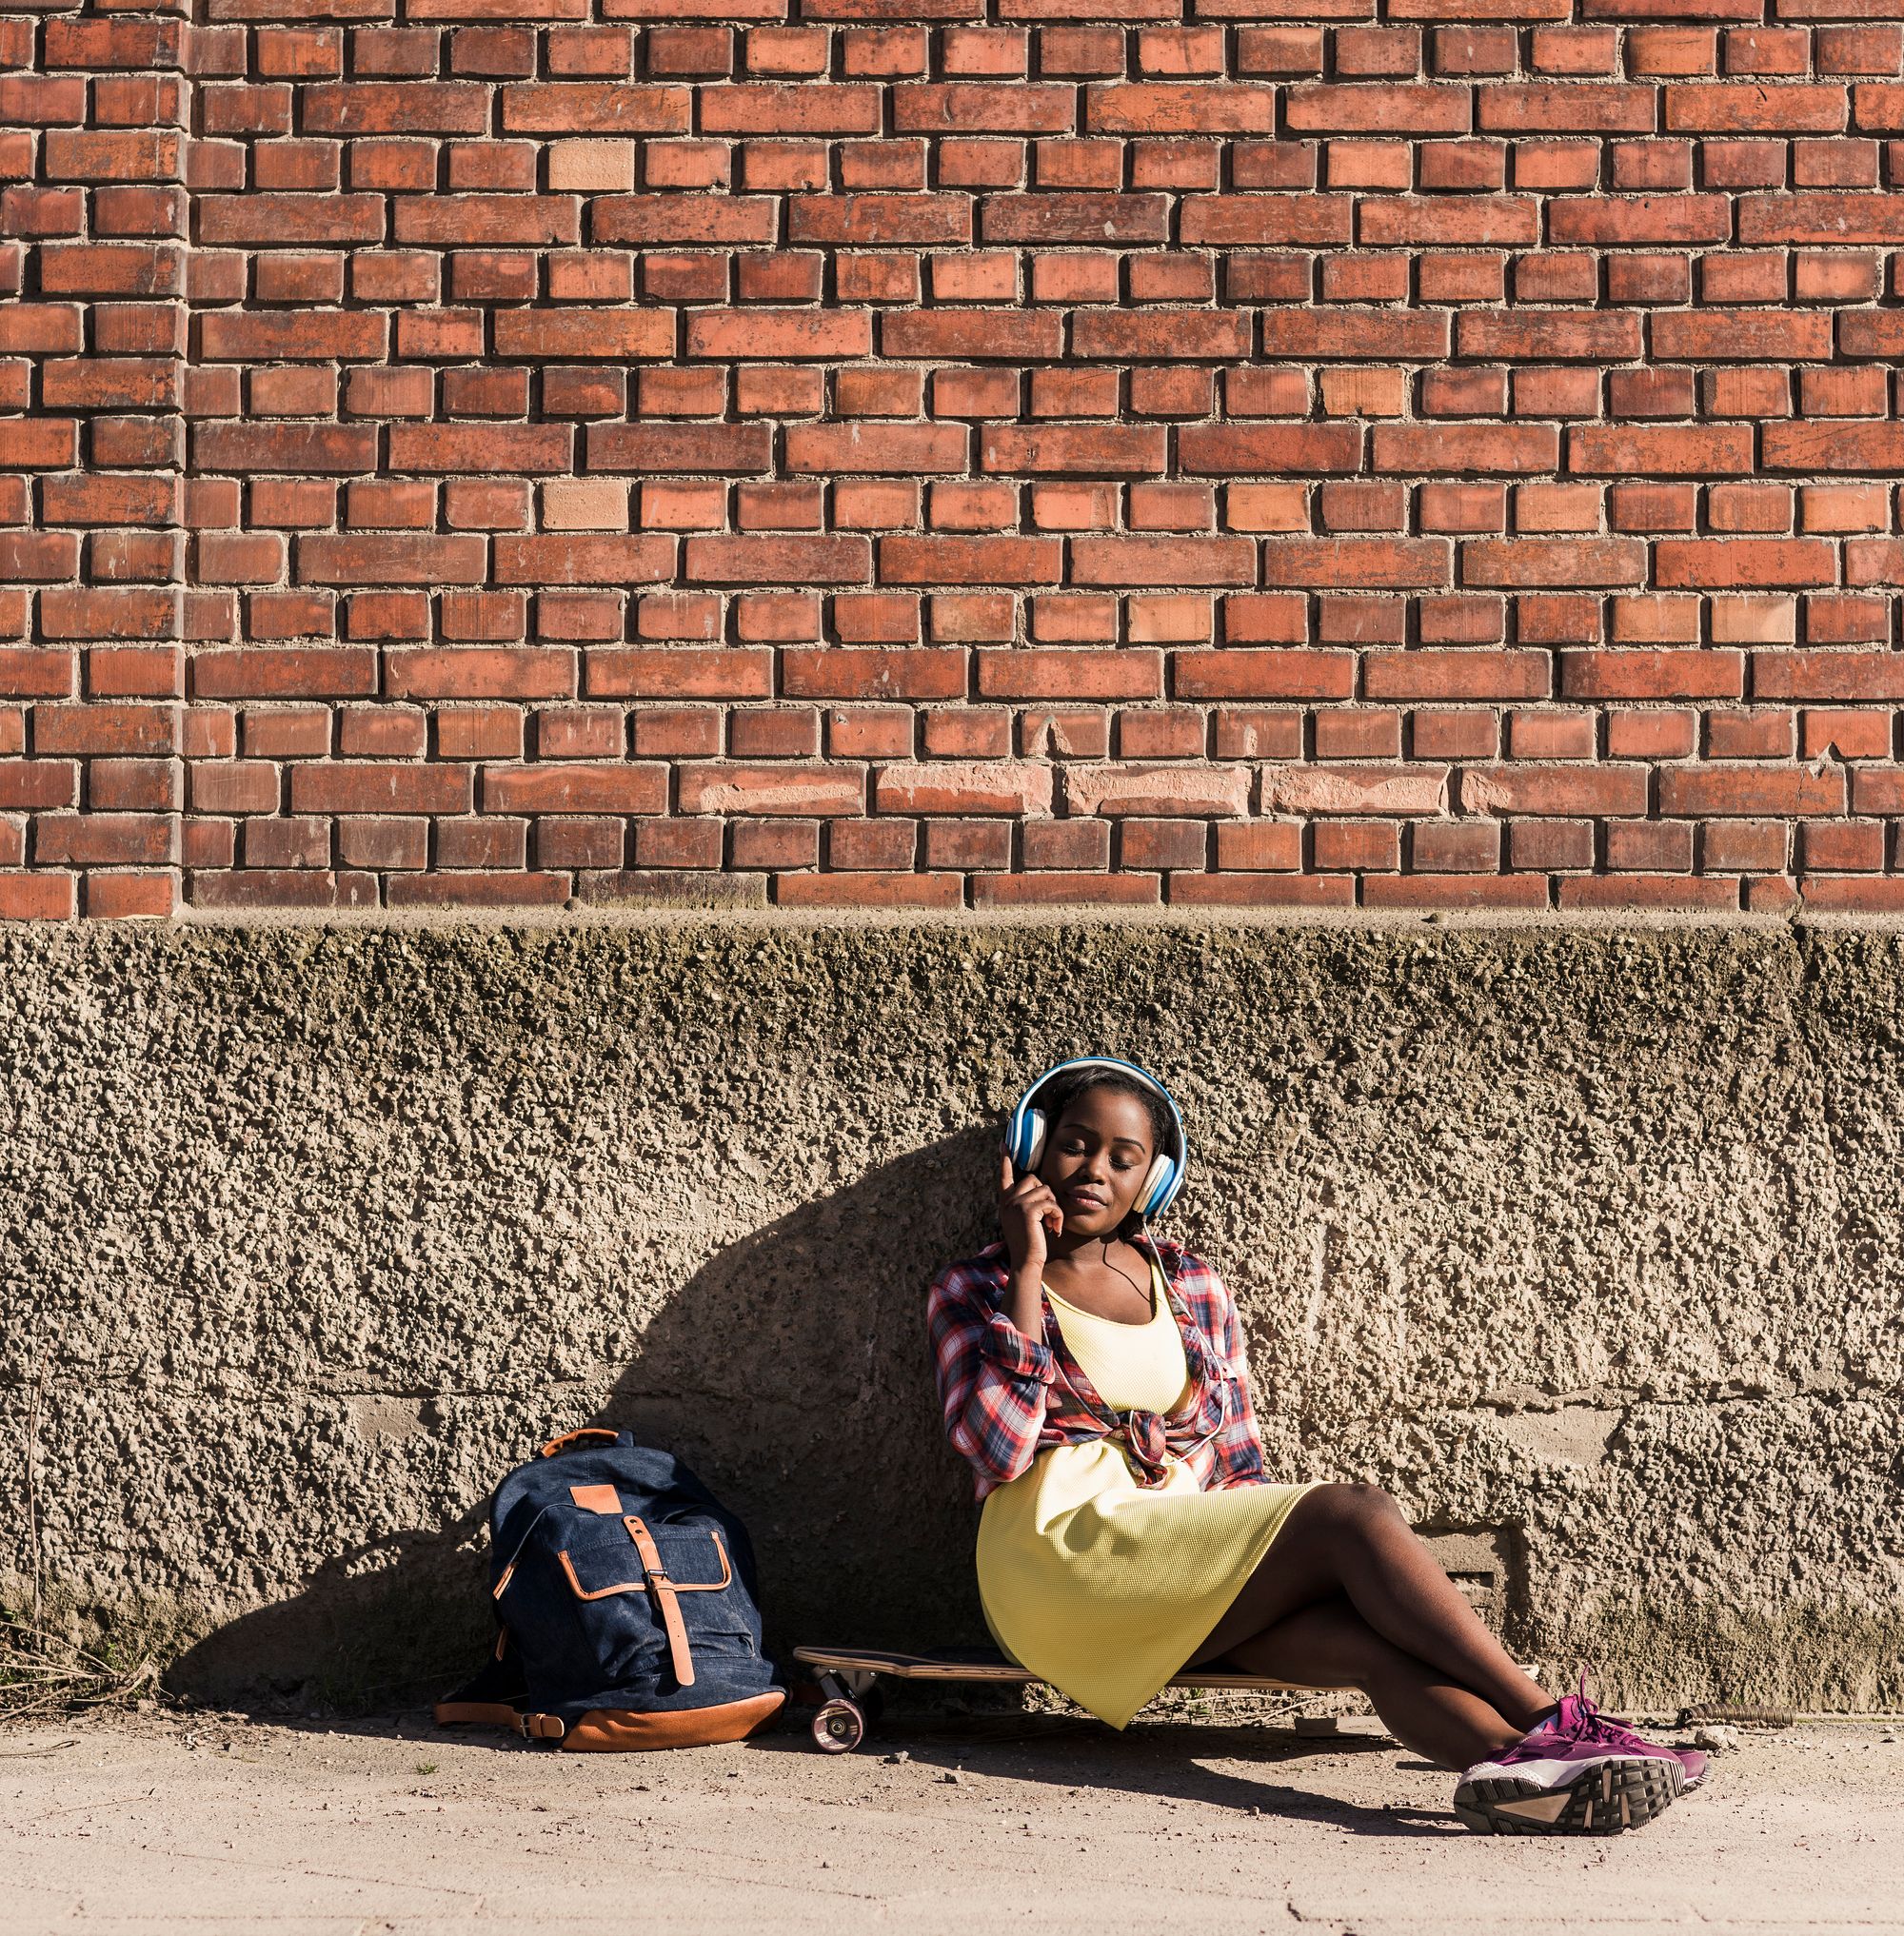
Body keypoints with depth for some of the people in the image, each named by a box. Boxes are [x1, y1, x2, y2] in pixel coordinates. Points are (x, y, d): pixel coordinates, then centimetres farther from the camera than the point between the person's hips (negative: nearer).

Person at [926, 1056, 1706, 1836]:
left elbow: (1237, 1468, 20)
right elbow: (999, 1449, -9)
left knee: (1370, 1637, -29)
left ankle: (1524, 1760, -54)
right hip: (1064, 1552, -4)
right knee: (1357, 1514, -25)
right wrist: (1028, 1269, -6)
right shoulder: (972, 1291, 9)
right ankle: (1552, 1722, -30)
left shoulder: (1192, 1287, 20)